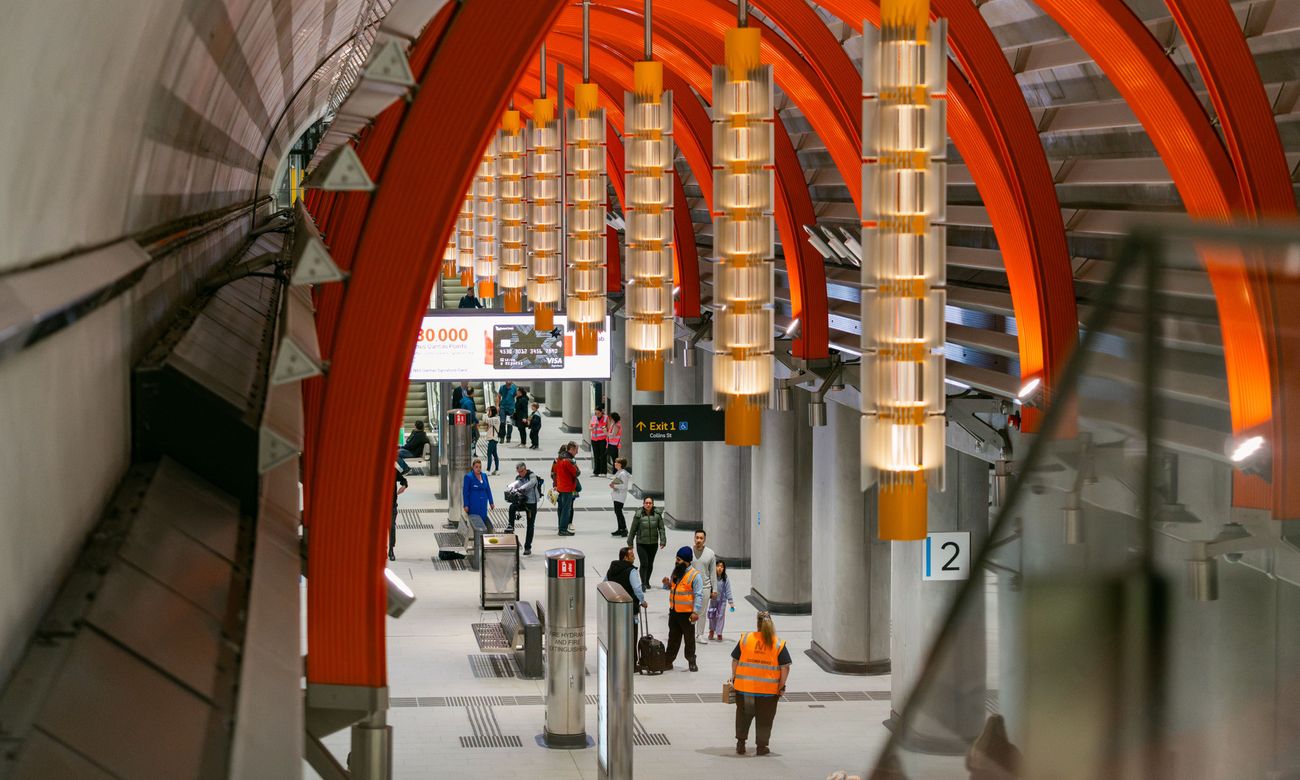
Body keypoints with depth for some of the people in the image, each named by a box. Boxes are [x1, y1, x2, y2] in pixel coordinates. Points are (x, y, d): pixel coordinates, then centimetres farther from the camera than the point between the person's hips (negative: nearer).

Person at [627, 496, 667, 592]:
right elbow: (633, 529, -1)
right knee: (644, 563, -11)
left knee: (650, 563, 14)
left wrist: (663, 541, -7)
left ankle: (647, 581, 32)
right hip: (641, 543, -3)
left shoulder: (657, 514, -5)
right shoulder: (638, 515, -10)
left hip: (653, 544, 3)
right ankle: (643, 584, -7)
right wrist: (630, 542, 4)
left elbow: (661, 529, 0)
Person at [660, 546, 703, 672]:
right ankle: (668, 661, 20)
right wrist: (667, 584, -4)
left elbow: (699, 595, -16)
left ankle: (691, 662, 17)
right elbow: (671, 588, 20)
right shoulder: (675, 571, 7)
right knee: (673, 638, 14)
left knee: (689, 639, 6)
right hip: (674, 611, 6)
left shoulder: (694, 575, -15)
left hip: (687, 613, -6)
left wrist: (696, 612, -22)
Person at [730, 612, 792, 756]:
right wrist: (782, 686, 4)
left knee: (743, 715, 19)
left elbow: (735, 661, 2)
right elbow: (785, 667, -5)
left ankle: (740, 743, 20)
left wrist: (734, 679, 12)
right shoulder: (778, 644, -4)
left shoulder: (745, 638, -2)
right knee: (764, 719, 11)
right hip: (769, 690, -1)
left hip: (744, 687, 1)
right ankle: (762, 746, 13)